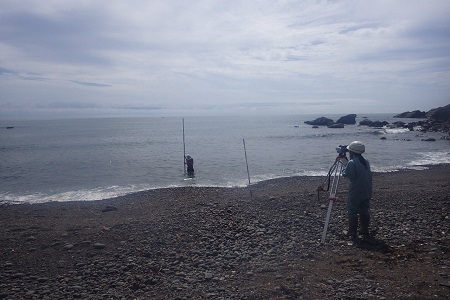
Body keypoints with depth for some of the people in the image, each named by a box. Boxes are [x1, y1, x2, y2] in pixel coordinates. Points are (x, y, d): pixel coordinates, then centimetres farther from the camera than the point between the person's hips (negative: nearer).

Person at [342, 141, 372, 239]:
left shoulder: (352, 163, -16)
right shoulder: (366, 162, 8)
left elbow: (346, 175, -19)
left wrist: (344, 167, 0)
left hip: (355, 194, -7)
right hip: (366, 193, 7)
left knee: (352, 213, 0)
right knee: (364, 212, 15)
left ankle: (352, 233, 2)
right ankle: (364, 231, 21)